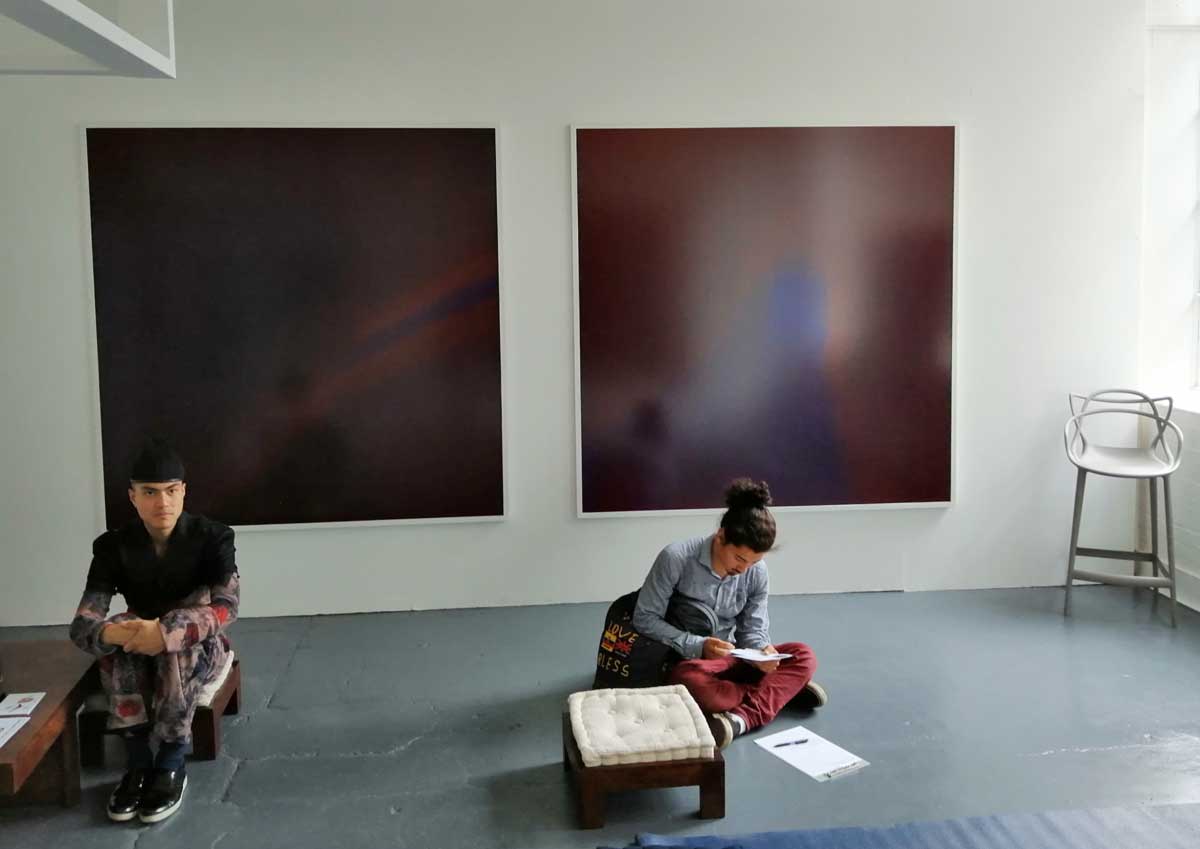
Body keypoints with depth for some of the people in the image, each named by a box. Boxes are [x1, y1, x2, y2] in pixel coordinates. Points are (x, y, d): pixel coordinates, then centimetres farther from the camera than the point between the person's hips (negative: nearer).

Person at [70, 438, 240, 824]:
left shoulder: (212, 537, -15)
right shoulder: (113, 545, -10)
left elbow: (227, 605, -28)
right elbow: (81, 624, -18)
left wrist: (166, 632, -45)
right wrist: (113, 633, -44)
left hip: (200, 649, -2)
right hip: (136, 656, 2)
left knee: (180, 644, -35)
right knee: (118, 643, -31)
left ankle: (172, 765, -24)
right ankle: (138, 763, -24)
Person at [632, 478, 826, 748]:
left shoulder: (757, 572, -5)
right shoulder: (676, 558, -19)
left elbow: (753, 629, 2)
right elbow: (645, 618, -16)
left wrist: (762, 652, -22)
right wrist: (697, 646, -26)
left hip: (730, 661, 5)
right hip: (686, 660, -5)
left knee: (803, 656, -15)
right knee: (689, 682, -40)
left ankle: (742, 717, -31)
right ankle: (784, 688, -22)